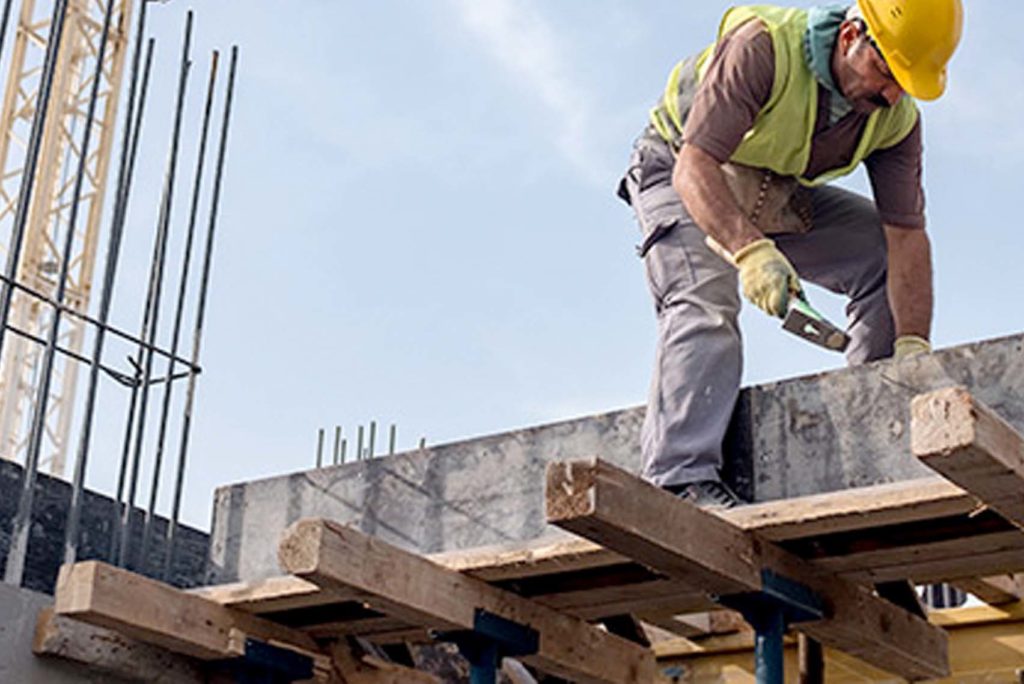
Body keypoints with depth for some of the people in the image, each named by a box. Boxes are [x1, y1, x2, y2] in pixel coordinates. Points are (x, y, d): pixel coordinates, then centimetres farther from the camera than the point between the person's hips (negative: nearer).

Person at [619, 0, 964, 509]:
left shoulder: (896, 118, -15)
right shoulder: (764, 47, -33)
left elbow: (907, 234, -17)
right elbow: (694, 168, -40)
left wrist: (912, 345, -29)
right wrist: (751, 252, -56)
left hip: (778, 197, 6)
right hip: (681, 177, -6)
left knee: (886, 258, -7)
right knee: (704, 302, -29)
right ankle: (683, 478, -36)